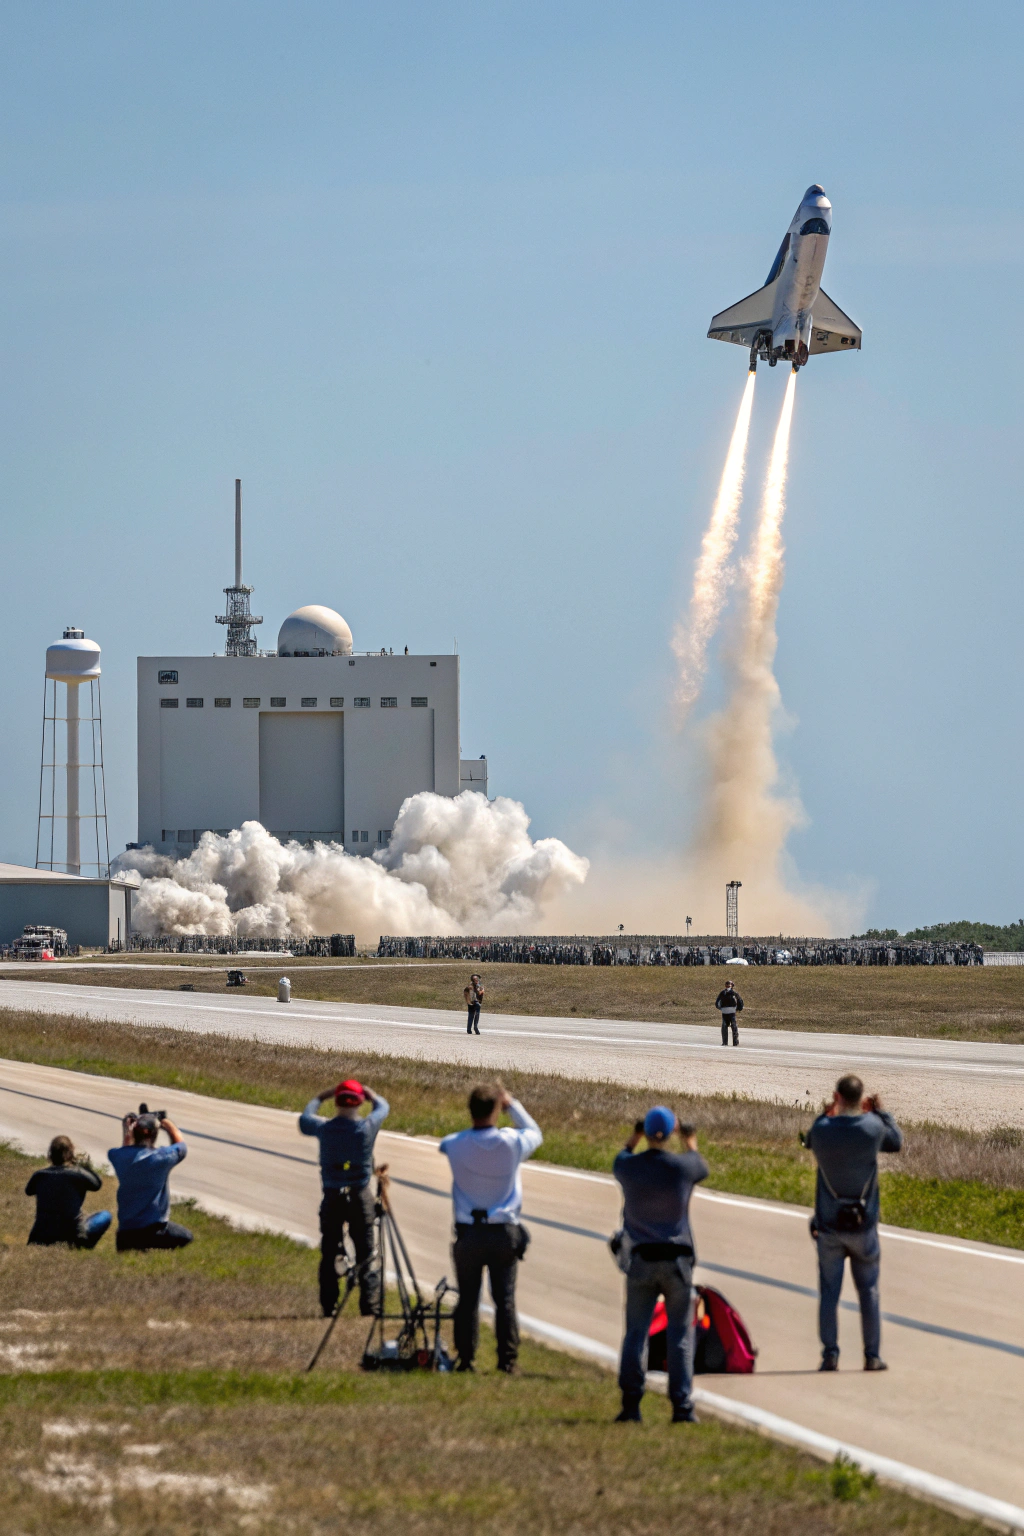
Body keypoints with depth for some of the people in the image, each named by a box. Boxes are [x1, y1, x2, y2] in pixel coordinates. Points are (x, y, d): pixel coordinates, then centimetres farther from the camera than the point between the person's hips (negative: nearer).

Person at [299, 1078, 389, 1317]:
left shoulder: (324, 1128, -8)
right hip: (360, 1196, -1)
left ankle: (328, 1306, 8)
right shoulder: (367, 1127, -10)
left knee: (329, 1254, 9)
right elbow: (383, 1107, 12)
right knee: (365, 1252, 6)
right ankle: (368, 1305, 0)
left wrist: (320, 1097, 26)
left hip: (332, 1198, 1)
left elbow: (305, 1119, 15)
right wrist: (370, 1093, 29)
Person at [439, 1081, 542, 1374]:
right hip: (504, 1232, 0)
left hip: (469, 1233, 0)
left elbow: (443, 1144, 15)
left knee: (467, 1298, 6)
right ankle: (508, 1359, 1)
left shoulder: (457, 1145, -10)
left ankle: (465, 1358, 6)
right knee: (505, 1298, 3)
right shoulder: (512, 1142, -10)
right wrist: (512, 1104, 17)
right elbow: (535, 1134, 13)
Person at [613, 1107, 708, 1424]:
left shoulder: (628, 1168, -4)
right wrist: (690, 1143, 37)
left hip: (641, 1258, 1)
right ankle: (681, 1406, -2)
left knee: (635, 1333, 4)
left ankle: (630, 1405, -4)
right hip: (677, 1258, -1)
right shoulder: (682, 1166, -7)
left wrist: (634, 1136, 39)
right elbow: (702, 1169, 18)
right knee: (680, 1335, 3)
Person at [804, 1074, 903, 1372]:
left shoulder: (822, 1130, -11)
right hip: (863, 1225, 0)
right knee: (869, 1291, 10)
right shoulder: (873, 1127, -12)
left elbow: (809, 1142, 13)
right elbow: (896, 1143, 8)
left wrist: (828, 1112, 19)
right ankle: (872, 1356, 10)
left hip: (828, 1226, 0)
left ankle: (830, 1355, 2)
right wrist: (881, 1112, 18)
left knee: (829, 1292, 6)